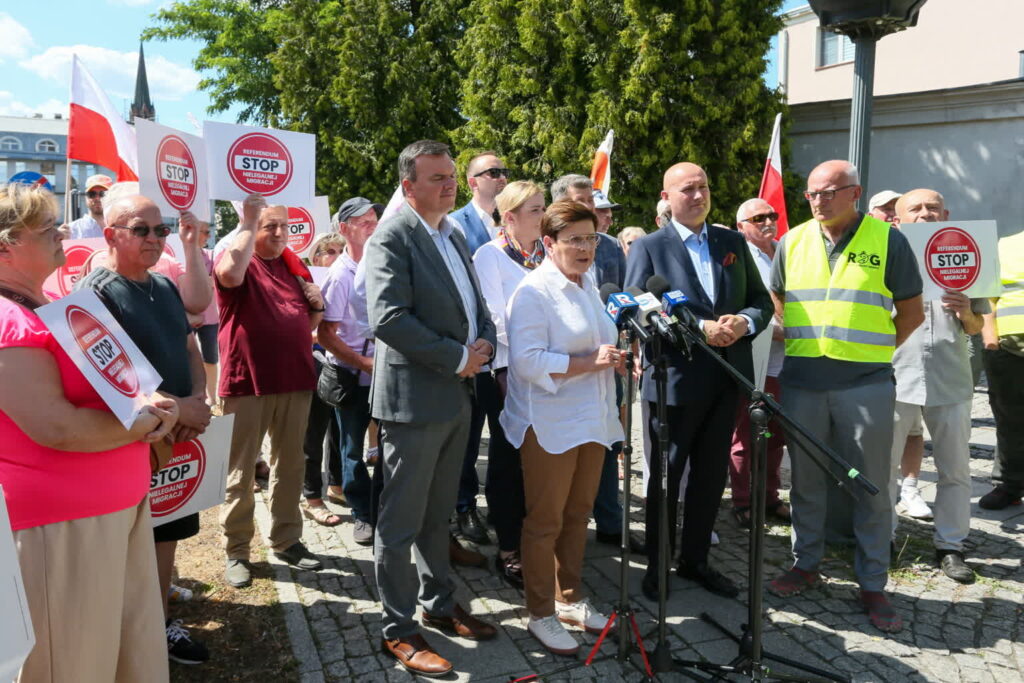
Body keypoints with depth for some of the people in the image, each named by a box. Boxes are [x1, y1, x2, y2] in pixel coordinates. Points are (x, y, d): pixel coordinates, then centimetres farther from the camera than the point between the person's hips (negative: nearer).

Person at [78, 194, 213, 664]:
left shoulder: (165, 287, 11)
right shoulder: (95, 293, -13)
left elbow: (190, 349, 14)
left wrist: (198, 400, -4)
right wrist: (175, 407, -20)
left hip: (178, 435, 7)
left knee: (167, 532, 16)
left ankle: (162, 624, 31)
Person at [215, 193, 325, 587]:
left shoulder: (294, 266, 15)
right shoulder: (236, 259, -2)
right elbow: (229, 273, -30)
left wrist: (317, 306, 0)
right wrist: (248, 223, -20)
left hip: (295, 380, 6)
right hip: (246, 381, -5)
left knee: (290, 465, 13)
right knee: (240, 470, 4)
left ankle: (287, 540, 25)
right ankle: (236, 551, 14)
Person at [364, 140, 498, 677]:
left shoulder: (454, 235, 15)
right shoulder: (393, 237, -12)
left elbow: (475, 305, 19)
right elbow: (388, 318, -23)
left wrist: (485, 343, -3)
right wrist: (457, 358, -18)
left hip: (457, 396, 8)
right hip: (414, 398, -8)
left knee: (437, 514, 20)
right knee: (401, 522, 4)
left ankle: (439, 604, 35)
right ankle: (398, 630, 18)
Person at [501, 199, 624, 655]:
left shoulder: (588, 284, 13)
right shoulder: (533, 291, -13)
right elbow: (527, 360, -21)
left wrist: (612, 357, 5)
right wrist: (589, 363, -24)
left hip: (591, 419, 8)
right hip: (550, 424, -8)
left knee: (578, 515, 16)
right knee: (545, 522, 4)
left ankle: (570, 599, 32)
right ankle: (540, 614, 18)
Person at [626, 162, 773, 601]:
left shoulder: (733, 243, 10)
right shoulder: (648, 247, -4)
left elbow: (762, 301, 10)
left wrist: (744, 321, -13)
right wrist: (700, 329, -21)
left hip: (726, 379, 5)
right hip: (673, 380, -4)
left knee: (711, 475, 15)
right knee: (666, 477, 9)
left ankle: (695, 560, 33)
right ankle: (657, 566, 26)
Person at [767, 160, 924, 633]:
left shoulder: (887, 240, -2)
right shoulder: (792, 242, 8)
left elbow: (911, 312, 4)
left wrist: (874, 350, 0)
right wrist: (797, 342, 10)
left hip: (866, 385, -2)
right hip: (802, 381, 3)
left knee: (871, 487, 6)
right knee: (806, 480, 13)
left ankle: (873, 585, 19)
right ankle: (805, 565, 29)